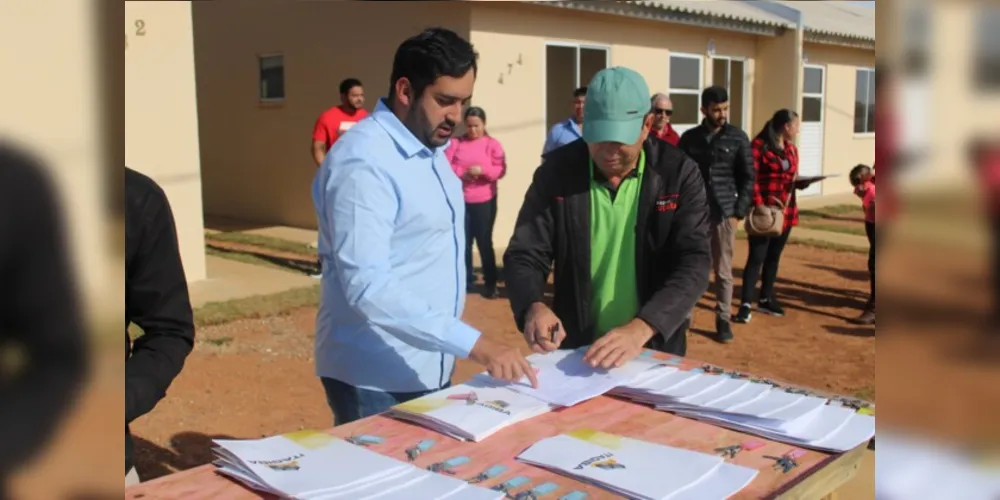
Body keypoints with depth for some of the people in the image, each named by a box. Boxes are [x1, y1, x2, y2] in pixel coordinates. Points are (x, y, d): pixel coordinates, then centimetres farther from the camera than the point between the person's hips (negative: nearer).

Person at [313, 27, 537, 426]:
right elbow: (367, 285, -30)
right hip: (376, 378, -8)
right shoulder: (364, 161, -21)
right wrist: (474, 344, -34)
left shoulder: (430, 147, 7)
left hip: (429, 368, 9)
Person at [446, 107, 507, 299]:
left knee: (484, 242, 1)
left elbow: (501, 170, -8)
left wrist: (482, 170, -25)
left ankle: (491, 283, 10)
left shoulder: (493, 144, 1)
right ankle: (467, 281, 18)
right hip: (460, 200, 2)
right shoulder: (456, 143, 5)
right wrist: (462, 173, -20)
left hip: (484, 201, -2)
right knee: (463, 242, 6)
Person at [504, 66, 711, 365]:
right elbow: (525, 254, -6)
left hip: (654, 350, 0)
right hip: (574, 349, 0)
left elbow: (694, 263, -15)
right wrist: (534, 306, -28)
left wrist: (641, 328, -30)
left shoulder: (679, 174, -9)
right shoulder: (557, 170, -7)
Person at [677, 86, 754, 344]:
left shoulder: (738, 138, 1)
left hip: (724, 214, -1)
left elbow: (748, 178, 2)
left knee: (723, 271, 6)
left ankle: (723, 320, 17)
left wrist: (739, 212, -5)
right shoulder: (689, 138, 4)